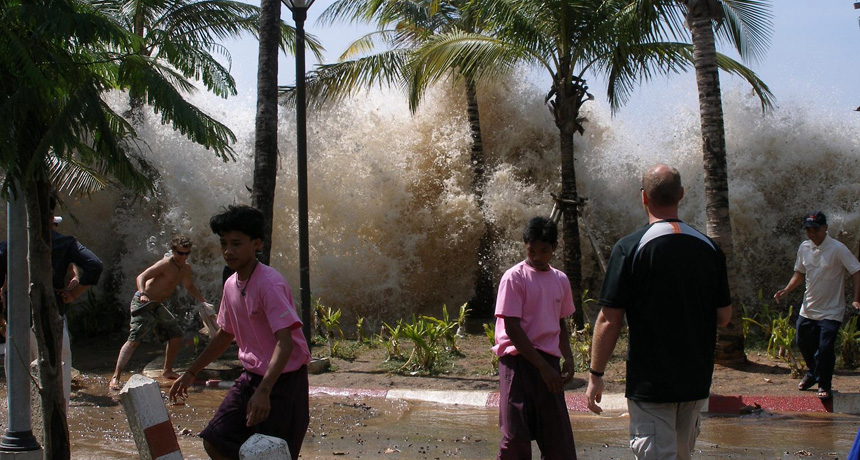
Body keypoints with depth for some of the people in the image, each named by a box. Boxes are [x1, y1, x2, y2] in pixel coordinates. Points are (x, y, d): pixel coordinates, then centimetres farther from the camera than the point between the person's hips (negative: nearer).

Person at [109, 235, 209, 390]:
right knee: (135, 339, -19)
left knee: (176, 334, 12)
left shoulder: (186, 268, 8)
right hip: (143, 303, -9)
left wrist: (203, 302, 23)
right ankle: (116, 377, -22)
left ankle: (167, 371, 27)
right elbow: (141, 277, -26)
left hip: (157, 306, 9)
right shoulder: (165, 264, -18)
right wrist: (143, 293, -44)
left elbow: (189, 286, 28)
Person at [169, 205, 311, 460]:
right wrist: (191, 373, 23)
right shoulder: (231, 285, 5)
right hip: (251, 377, 8)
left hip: (282, 380, -8)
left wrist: (263, 392, -38)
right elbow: (225, 335, 20)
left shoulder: (269, 283, -21)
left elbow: (285, 343, -29)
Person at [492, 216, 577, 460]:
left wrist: (568, 359, 5)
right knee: (516, 437, -5)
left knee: (558, 438, 4)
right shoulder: (514, 277, -7)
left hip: (548, 361, 5)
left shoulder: (560, 280, 11)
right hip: (518, 360, -5)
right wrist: (543, 367, -14)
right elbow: (512, 328, -12)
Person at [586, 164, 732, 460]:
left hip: (649, 383, -5)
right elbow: (724, 317, 7)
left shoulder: (630, 248, -13)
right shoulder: (709, 247, 1)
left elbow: (609, 322, -14)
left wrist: (595, 375, -5)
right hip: (697, 380, 5)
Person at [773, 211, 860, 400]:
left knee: (825, 347, -11)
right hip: (808, 308, 6)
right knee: (803, 343, 15)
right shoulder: (804, 248, 4)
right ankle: (813, 373, 41)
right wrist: (786, 290, 1)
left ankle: (824, 385, 10)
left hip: (830, 311, -6)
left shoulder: (837, 249, -16)